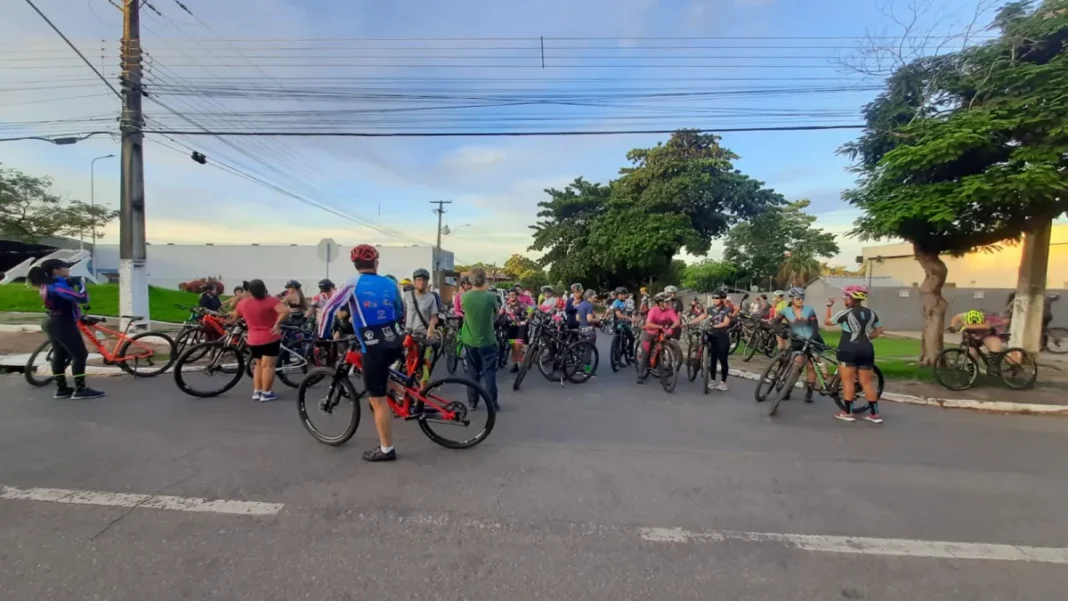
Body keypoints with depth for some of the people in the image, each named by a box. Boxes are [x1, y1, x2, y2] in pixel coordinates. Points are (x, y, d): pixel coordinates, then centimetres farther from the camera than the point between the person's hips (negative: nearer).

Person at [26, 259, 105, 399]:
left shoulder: (46, 285, 9)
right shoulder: (57, 286, -22)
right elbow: (83, 298, -30)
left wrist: (71, 283, 2)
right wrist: (80, 283, -12)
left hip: (52, 323, 11)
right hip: (63, 325, -11)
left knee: (59, 355, 15)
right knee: (80, 355, -5)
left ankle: (61, 388, 21)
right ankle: (80, 389, -3)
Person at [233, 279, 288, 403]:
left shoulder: (243, 303, 1)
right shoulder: (270, 301, -15)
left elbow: (235, 316, 19)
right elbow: (286, 311, -31)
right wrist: (277, 324, -21)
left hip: (253, 340, 5)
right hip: (270, 338, -5)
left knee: (259, 365, 20)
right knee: (268, 366, -1)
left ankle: (256, 392, 21)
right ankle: (266, 393, 2)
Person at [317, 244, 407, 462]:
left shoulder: (353, 283, -3)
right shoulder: (390, 283, 9)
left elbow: (329, 309, -7)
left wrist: (322, 336, 7)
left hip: (374, 349, -5)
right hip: (397, 343, 5)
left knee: (378, 401, 5)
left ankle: (386, 450, 15)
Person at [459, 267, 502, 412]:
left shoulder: (465, 296, -10)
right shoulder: (491, 296, -15)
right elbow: (497, 311, 4)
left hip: (470, 340, 2)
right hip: (487, 341, -2)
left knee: (472, 372, 14)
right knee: (489, 372, 6)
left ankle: (472, 402, 20)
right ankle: (492, 403, 8)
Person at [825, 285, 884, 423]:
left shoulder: (846, 313, -10)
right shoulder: (871, 313, 9)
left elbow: (827, 321, 0)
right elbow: (879, 330, 18)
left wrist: (828, 306, 11)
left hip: (848, 350, -6)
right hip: (867, 350, 6)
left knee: (848, 381, 0)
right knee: (867, 382, 11)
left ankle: (848, 413, 3)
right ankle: (875, 414, 13)